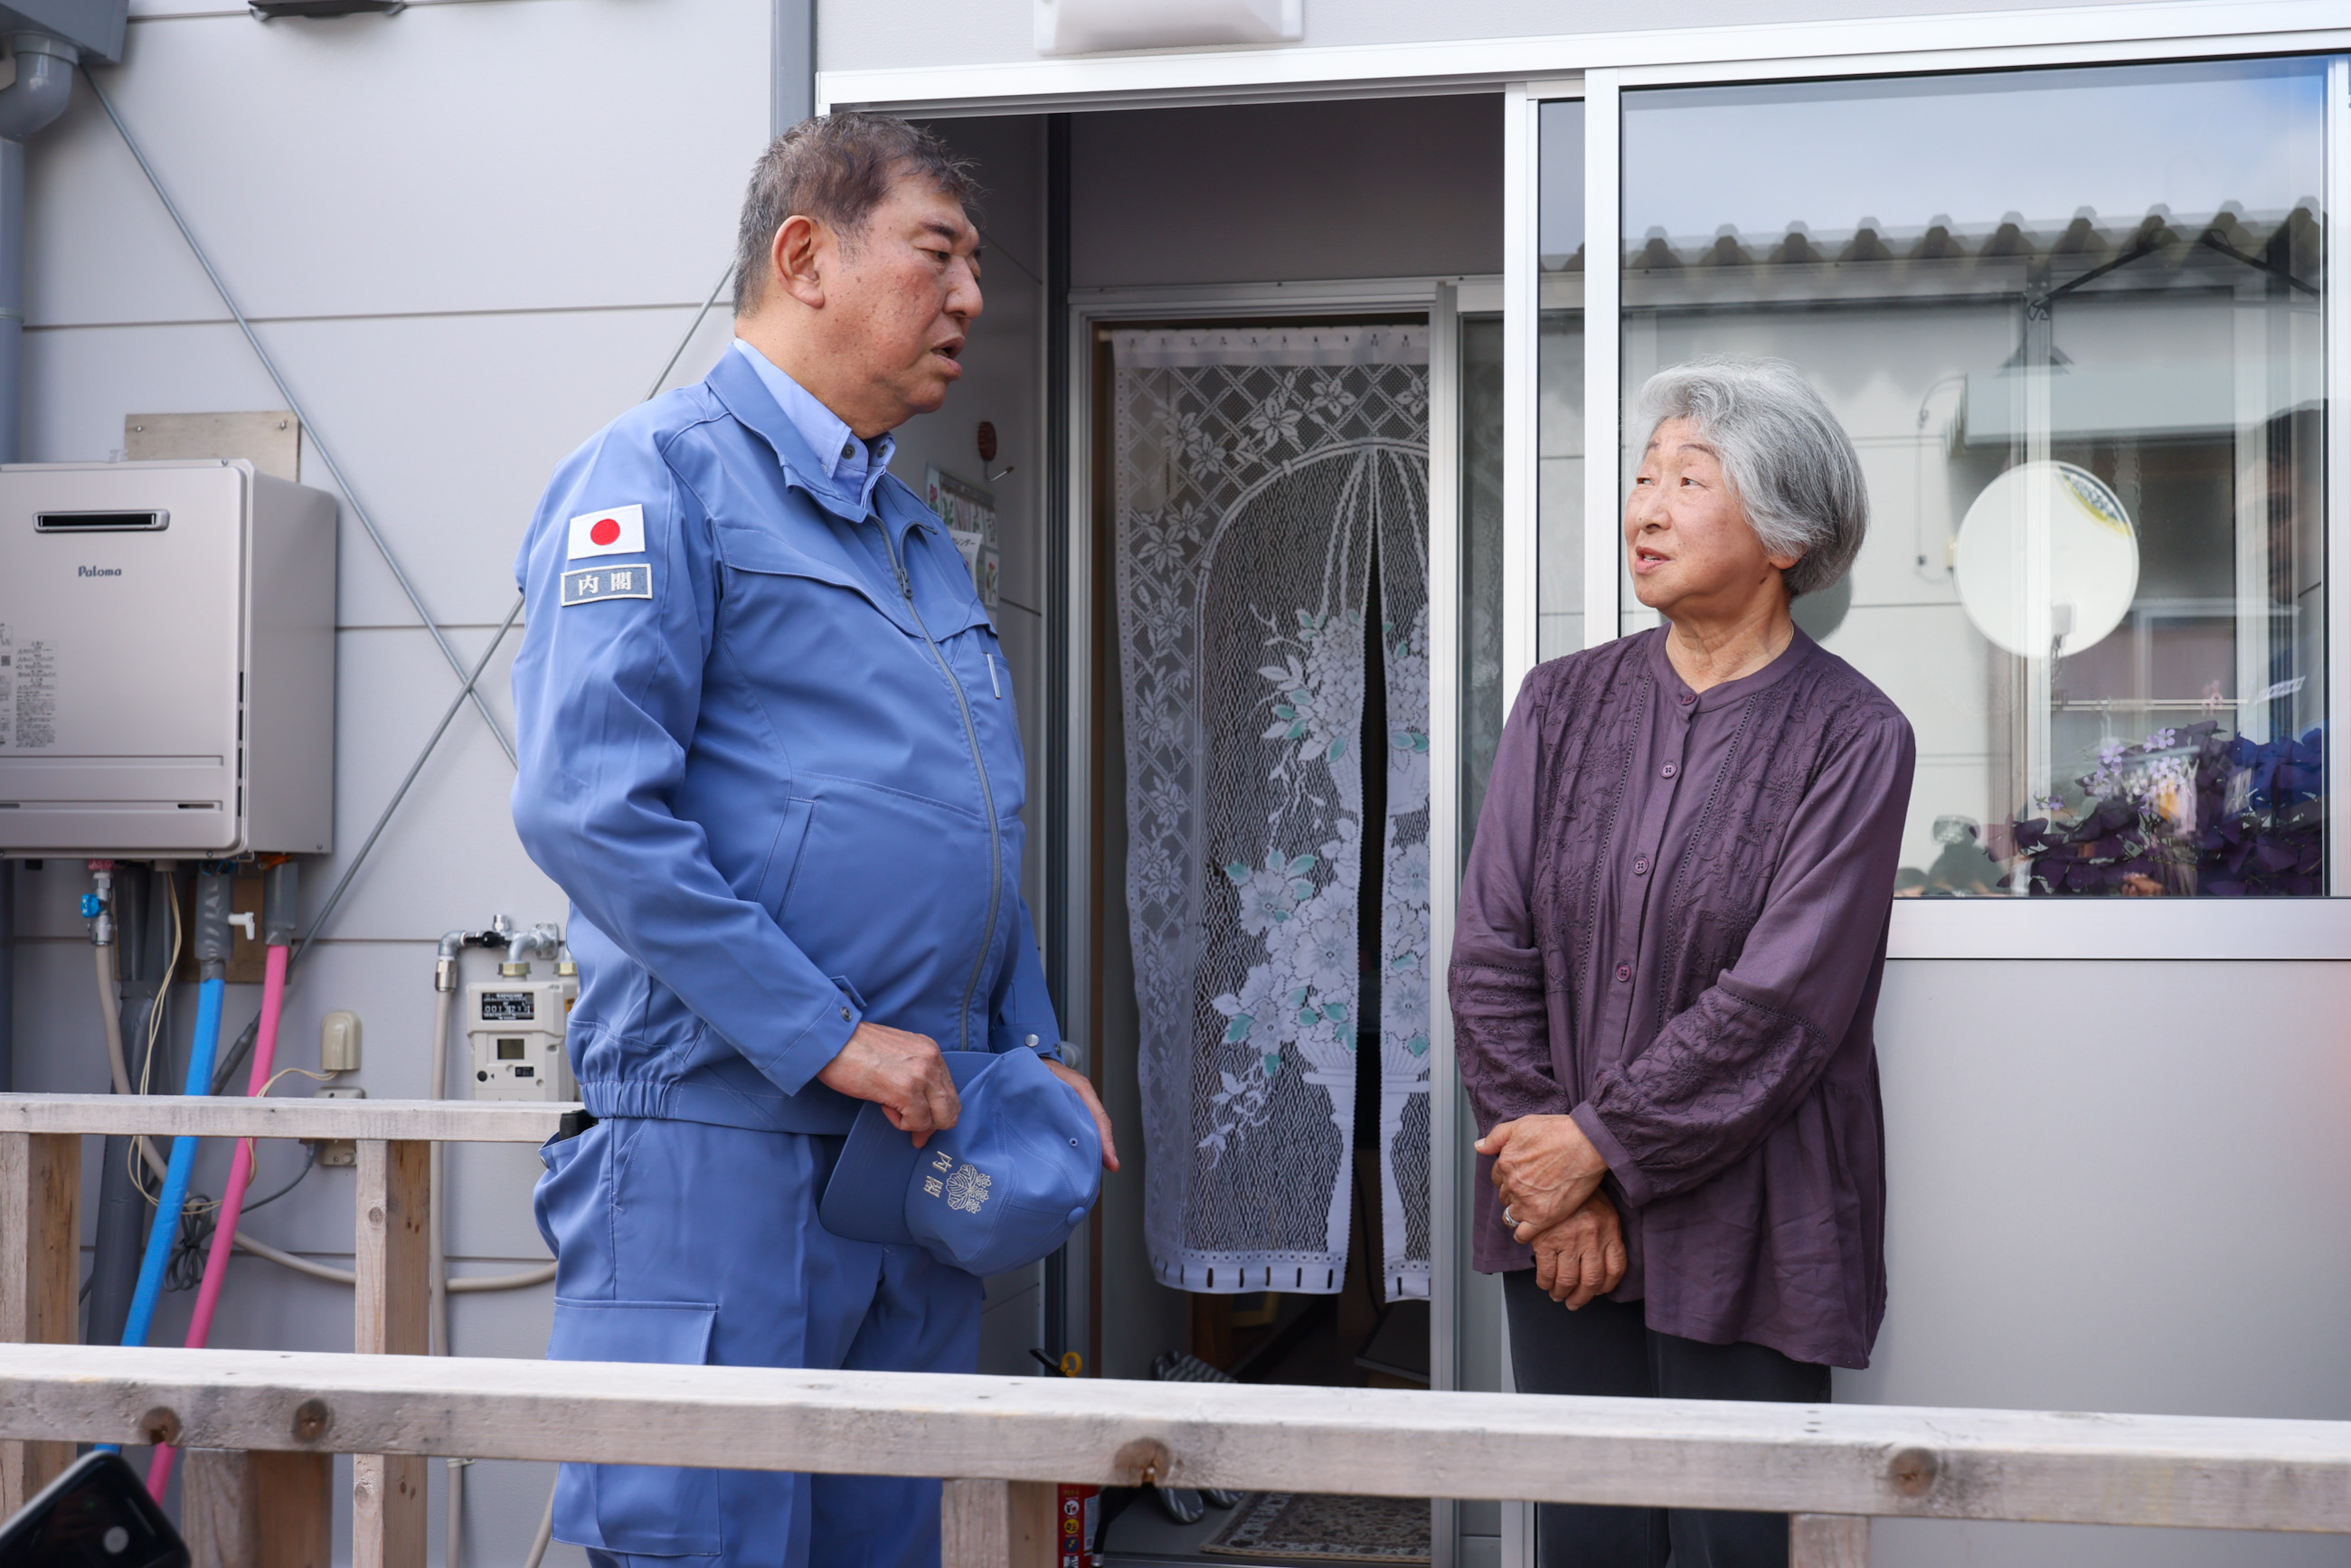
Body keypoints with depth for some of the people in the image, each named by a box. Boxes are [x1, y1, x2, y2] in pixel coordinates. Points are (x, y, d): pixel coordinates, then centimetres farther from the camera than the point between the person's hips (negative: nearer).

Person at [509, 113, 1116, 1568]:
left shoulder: (917, 534, 20)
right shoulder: (663, 474, -6)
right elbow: (589, 804, -18)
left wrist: (1032, 1049, 12)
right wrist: (825, 1038, -18)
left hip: (917, 1142, 8)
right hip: (727, 1135, -8)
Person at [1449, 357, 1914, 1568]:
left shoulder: (1852, 738, -7)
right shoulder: (1563, 704, 6)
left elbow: (1780, 1003, -13)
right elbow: (1490, 954, 2)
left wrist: (1600, 1142, -11)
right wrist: (1549, 1171, -6)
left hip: (1741, 1240, -3)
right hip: (1563, 1222, 4)